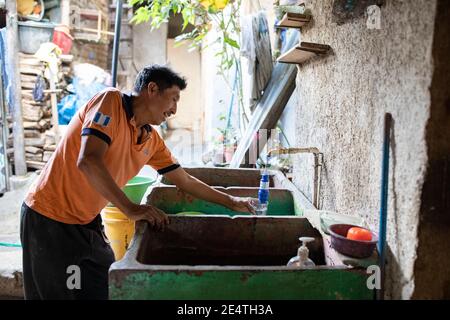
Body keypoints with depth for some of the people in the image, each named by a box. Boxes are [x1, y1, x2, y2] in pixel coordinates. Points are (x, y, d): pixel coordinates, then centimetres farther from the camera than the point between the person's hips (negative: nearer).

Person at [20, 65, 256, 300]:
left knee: (107, 289, 11)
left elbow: (185, 181, 13)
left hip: (87, 222, 7)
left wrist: (230, 202, 15)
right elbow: (88, 161, -29)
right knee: (69, 293, 3)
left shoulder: (152, 140, 4)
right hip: (50, 219, -7)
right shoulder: (111, 100, -17)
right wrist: (130, 209, -29)